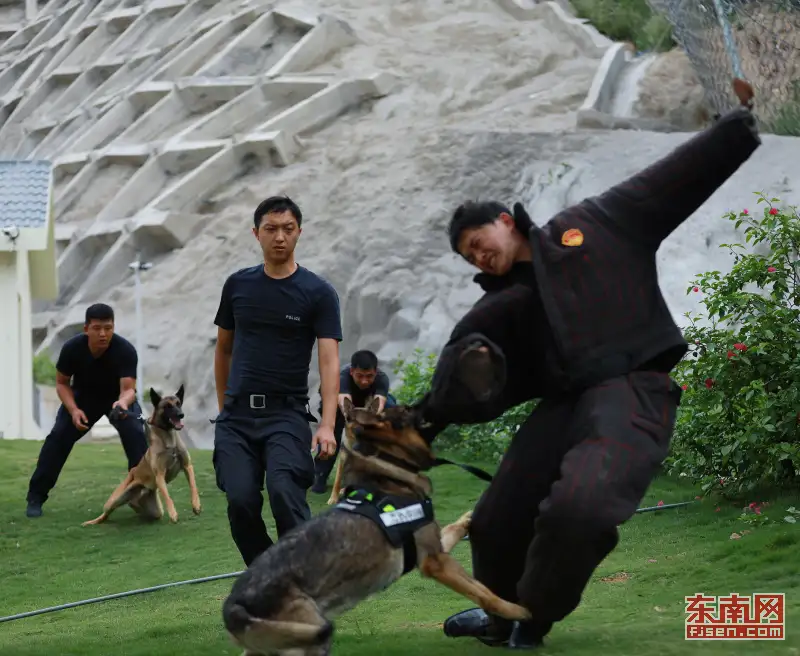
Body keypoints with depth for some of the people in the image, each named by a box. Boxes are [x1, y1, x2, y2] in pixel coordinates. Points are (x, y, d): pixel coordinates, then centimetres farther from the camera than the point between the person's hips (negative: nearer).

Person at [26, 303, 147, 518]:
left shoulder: (126, 350, -34)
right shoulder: (72, 348, -28)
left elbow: (128, 389, -38)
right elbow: (62, 383, -13)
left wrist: (122, 402, -62)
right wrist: (73, 410, -28)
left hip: (118, 396, -1)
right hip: (82, 396, 1)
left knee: (136, 434, -25)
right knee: (58, 436, -12)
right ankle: (36, 497, -4)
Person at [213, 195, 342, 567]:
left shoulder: (318, 293, -2)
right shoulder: (238, 285, 9)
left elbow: (329, 361, -11)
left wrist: (327, 425, -22)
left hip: (286, 414, -3)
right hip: (237, 415, 3)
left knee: (284, 492, -24)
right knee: (241, 500, -11)